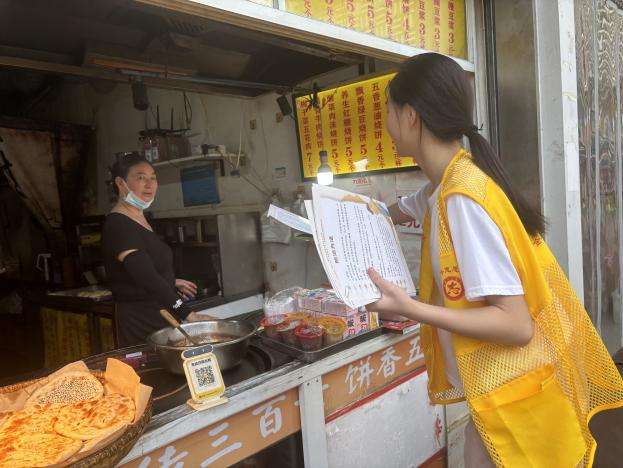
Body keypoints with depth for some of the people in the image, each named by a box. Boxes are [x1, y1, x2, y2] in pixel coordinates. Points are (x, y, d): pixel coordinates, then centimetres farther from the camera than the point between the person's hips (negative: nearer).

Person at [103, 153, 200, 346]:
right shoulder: (118, 225, -17)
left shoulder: (140, 218, 13)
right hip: (141, 324, -9)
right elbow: (147, 279, -27)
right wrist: (189, 315, -31)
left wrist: (172, 282, 24)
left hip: (162, 316, 9)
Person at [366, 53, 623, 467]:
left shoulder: (462, 197, -26)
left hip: (513, 398, -8)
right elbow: (401, 211, 24)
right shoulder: (450, 184, 0)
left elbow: (516, 325, -26)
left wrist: (410, 309, -31)